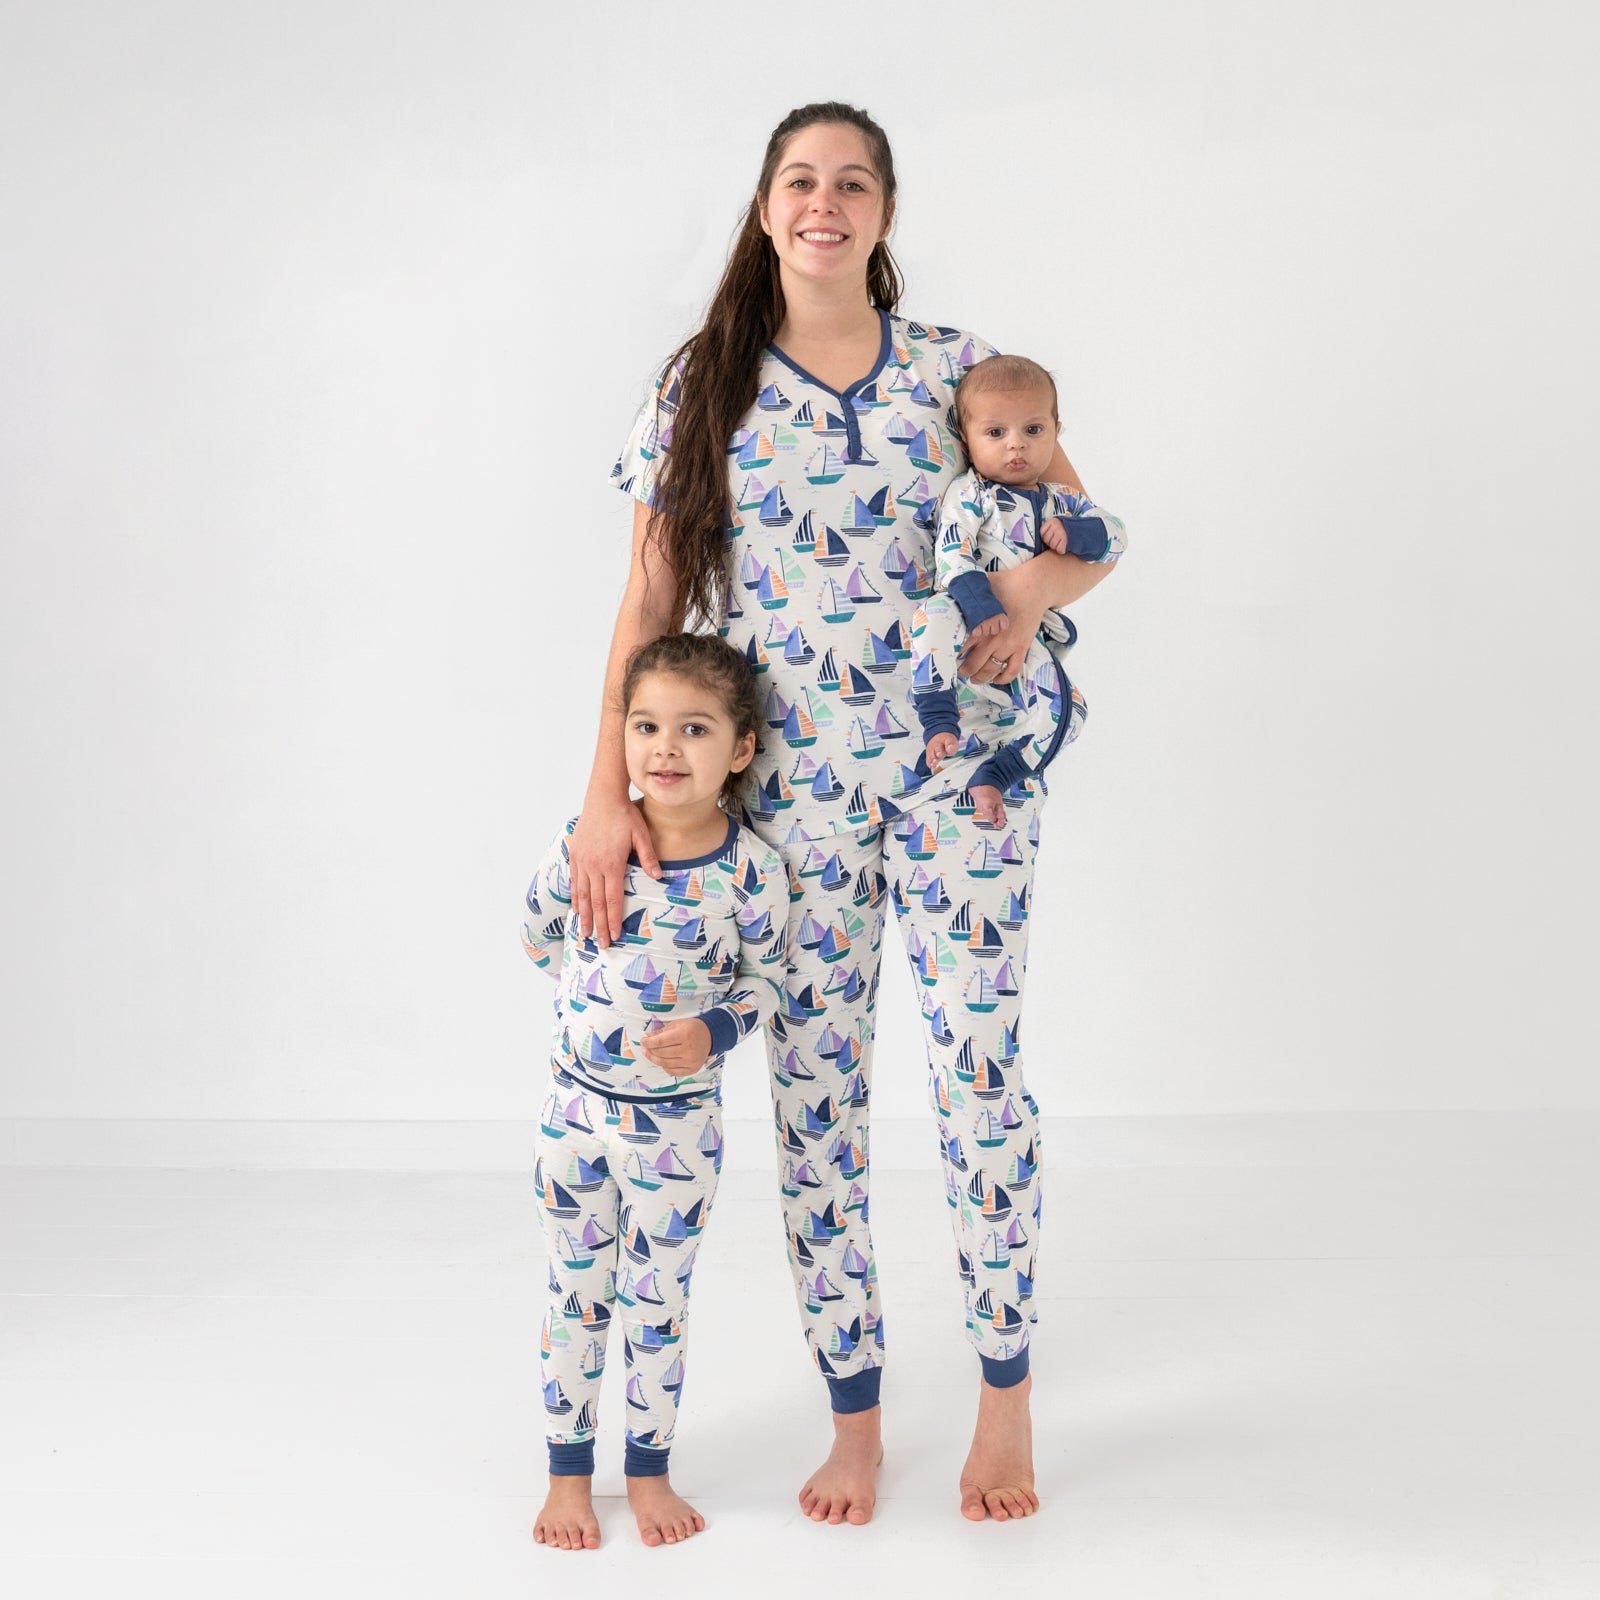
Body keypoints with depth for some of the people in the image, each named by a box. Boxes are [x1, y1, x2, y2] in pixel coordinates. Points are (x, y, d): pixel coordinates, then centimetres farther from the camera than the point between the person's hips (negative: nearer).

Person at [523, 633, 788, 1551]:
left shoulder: (752, 872, -14)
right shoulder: (585, 844, -12)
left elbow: (768, 979, -2)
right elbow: (540, 936, 7)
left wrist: (711, 1032, -17)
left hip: (680, 1122, -1)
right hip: (578, 1106, 1)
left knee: (658, 1304, 12)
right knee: (576, 1298, 13)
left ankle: (650, 1471, 30)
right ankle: (570, 1474, 28)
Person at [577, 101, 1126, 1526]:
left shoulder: (957, 368, 5)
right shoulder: (702, 388, 5)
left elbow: (1088, 529, 10)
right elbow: (648, 607, 3)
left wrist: (1032, 594, -14)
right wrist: (608, 789, -5)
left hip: (957, 766, 0)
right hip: (790, 789, 1)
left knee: (981, 1069, -1)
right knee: (815, 1088, 4)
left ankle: (1007, 1402, 16)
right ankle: (855, 1419, 17)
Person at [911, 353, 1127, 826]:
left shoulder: (1062, 502, 13)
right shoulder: (968, 494, -3)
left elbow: (1115, 535, 8)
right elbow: (952, 555, -15)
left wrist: (1075, 533, -14)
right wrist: (981, 606, -30)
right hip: (967, 625, -4)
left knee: (1066, 712, -13)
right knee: (935, 613, -39)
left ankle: (992, 775, -6)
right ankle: (939, 724, -32)